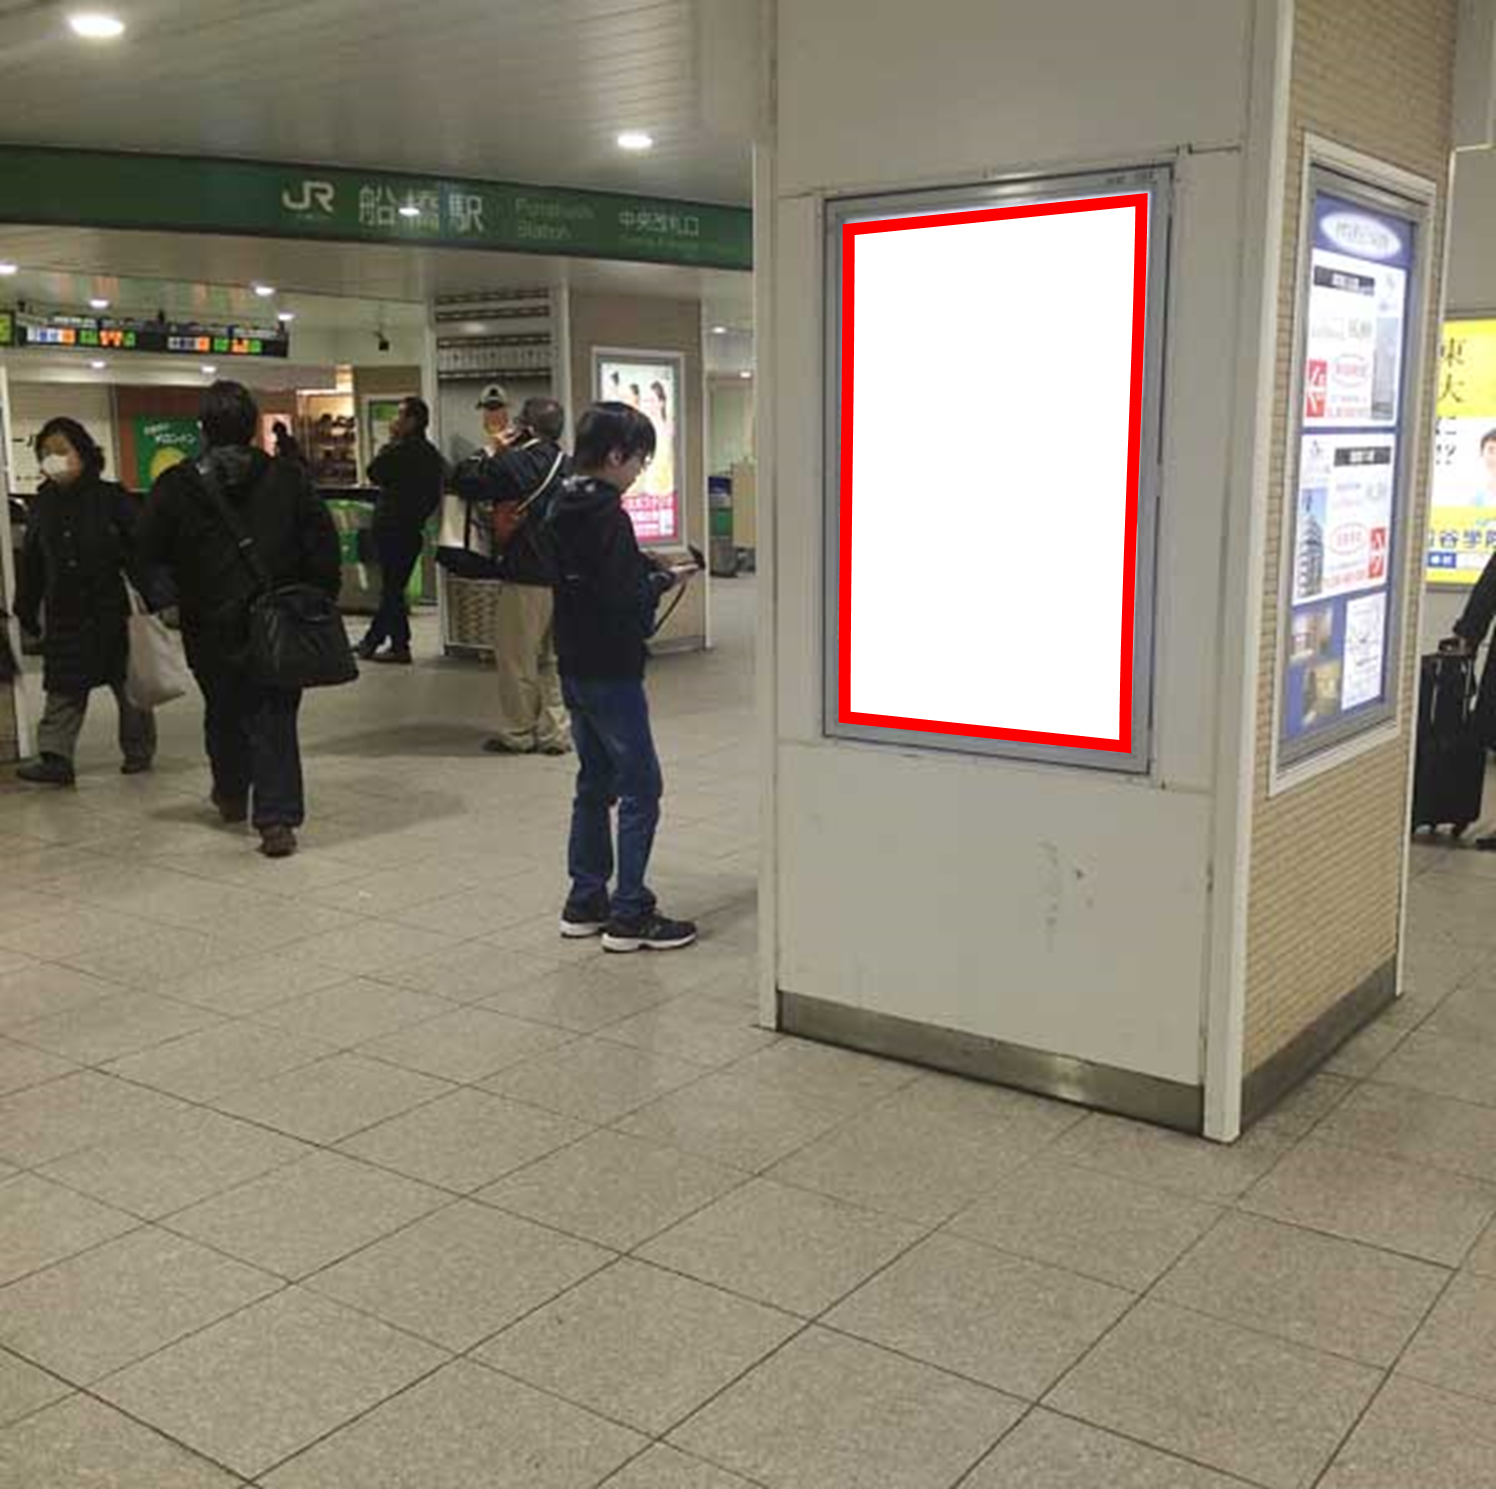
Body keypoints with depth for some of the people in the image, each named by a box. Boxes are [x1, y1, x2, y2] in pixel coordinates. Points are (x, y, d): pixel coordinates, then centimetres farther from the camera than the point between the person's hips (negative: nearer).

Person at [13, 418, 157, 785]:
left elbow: (137, 552, -7)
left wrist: (151, 597, -13)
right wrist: (27, 609, 12)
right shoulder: (43, 504, 7)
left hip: (109, 610, -3)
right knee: (63, 689, 0)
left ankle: (138, 750, 23)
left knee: (129, 684, 9)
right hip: (63, 614, 3)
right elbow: (31, 563, 13)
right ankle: (55, 757, -1)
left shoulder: (112, 499, -6)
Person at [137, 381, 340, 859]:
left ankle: (232, 796, 39)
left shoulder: (177, 485, -5)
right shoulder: (289, 478, -3)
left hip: (211, 628, 1)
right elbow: (322, 546, -2)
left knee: (223, 712, 21)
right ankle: (277, 818, -8)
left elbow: (151, 550, 2)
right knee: (275, 717, 1)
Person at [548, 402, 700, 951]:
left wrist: (648, 567, 7)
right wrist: (663, 579, -6)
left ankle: (584, 903, 22)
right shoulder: (607, 515, -18)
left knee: (595, 784, 17)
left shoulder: (563, 508, 10)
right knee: (641, 788, -2)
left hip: (575, 668, 9)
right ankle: (629, 915, 1)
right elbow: (624, 600, -22)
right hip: (611, 672, -9)